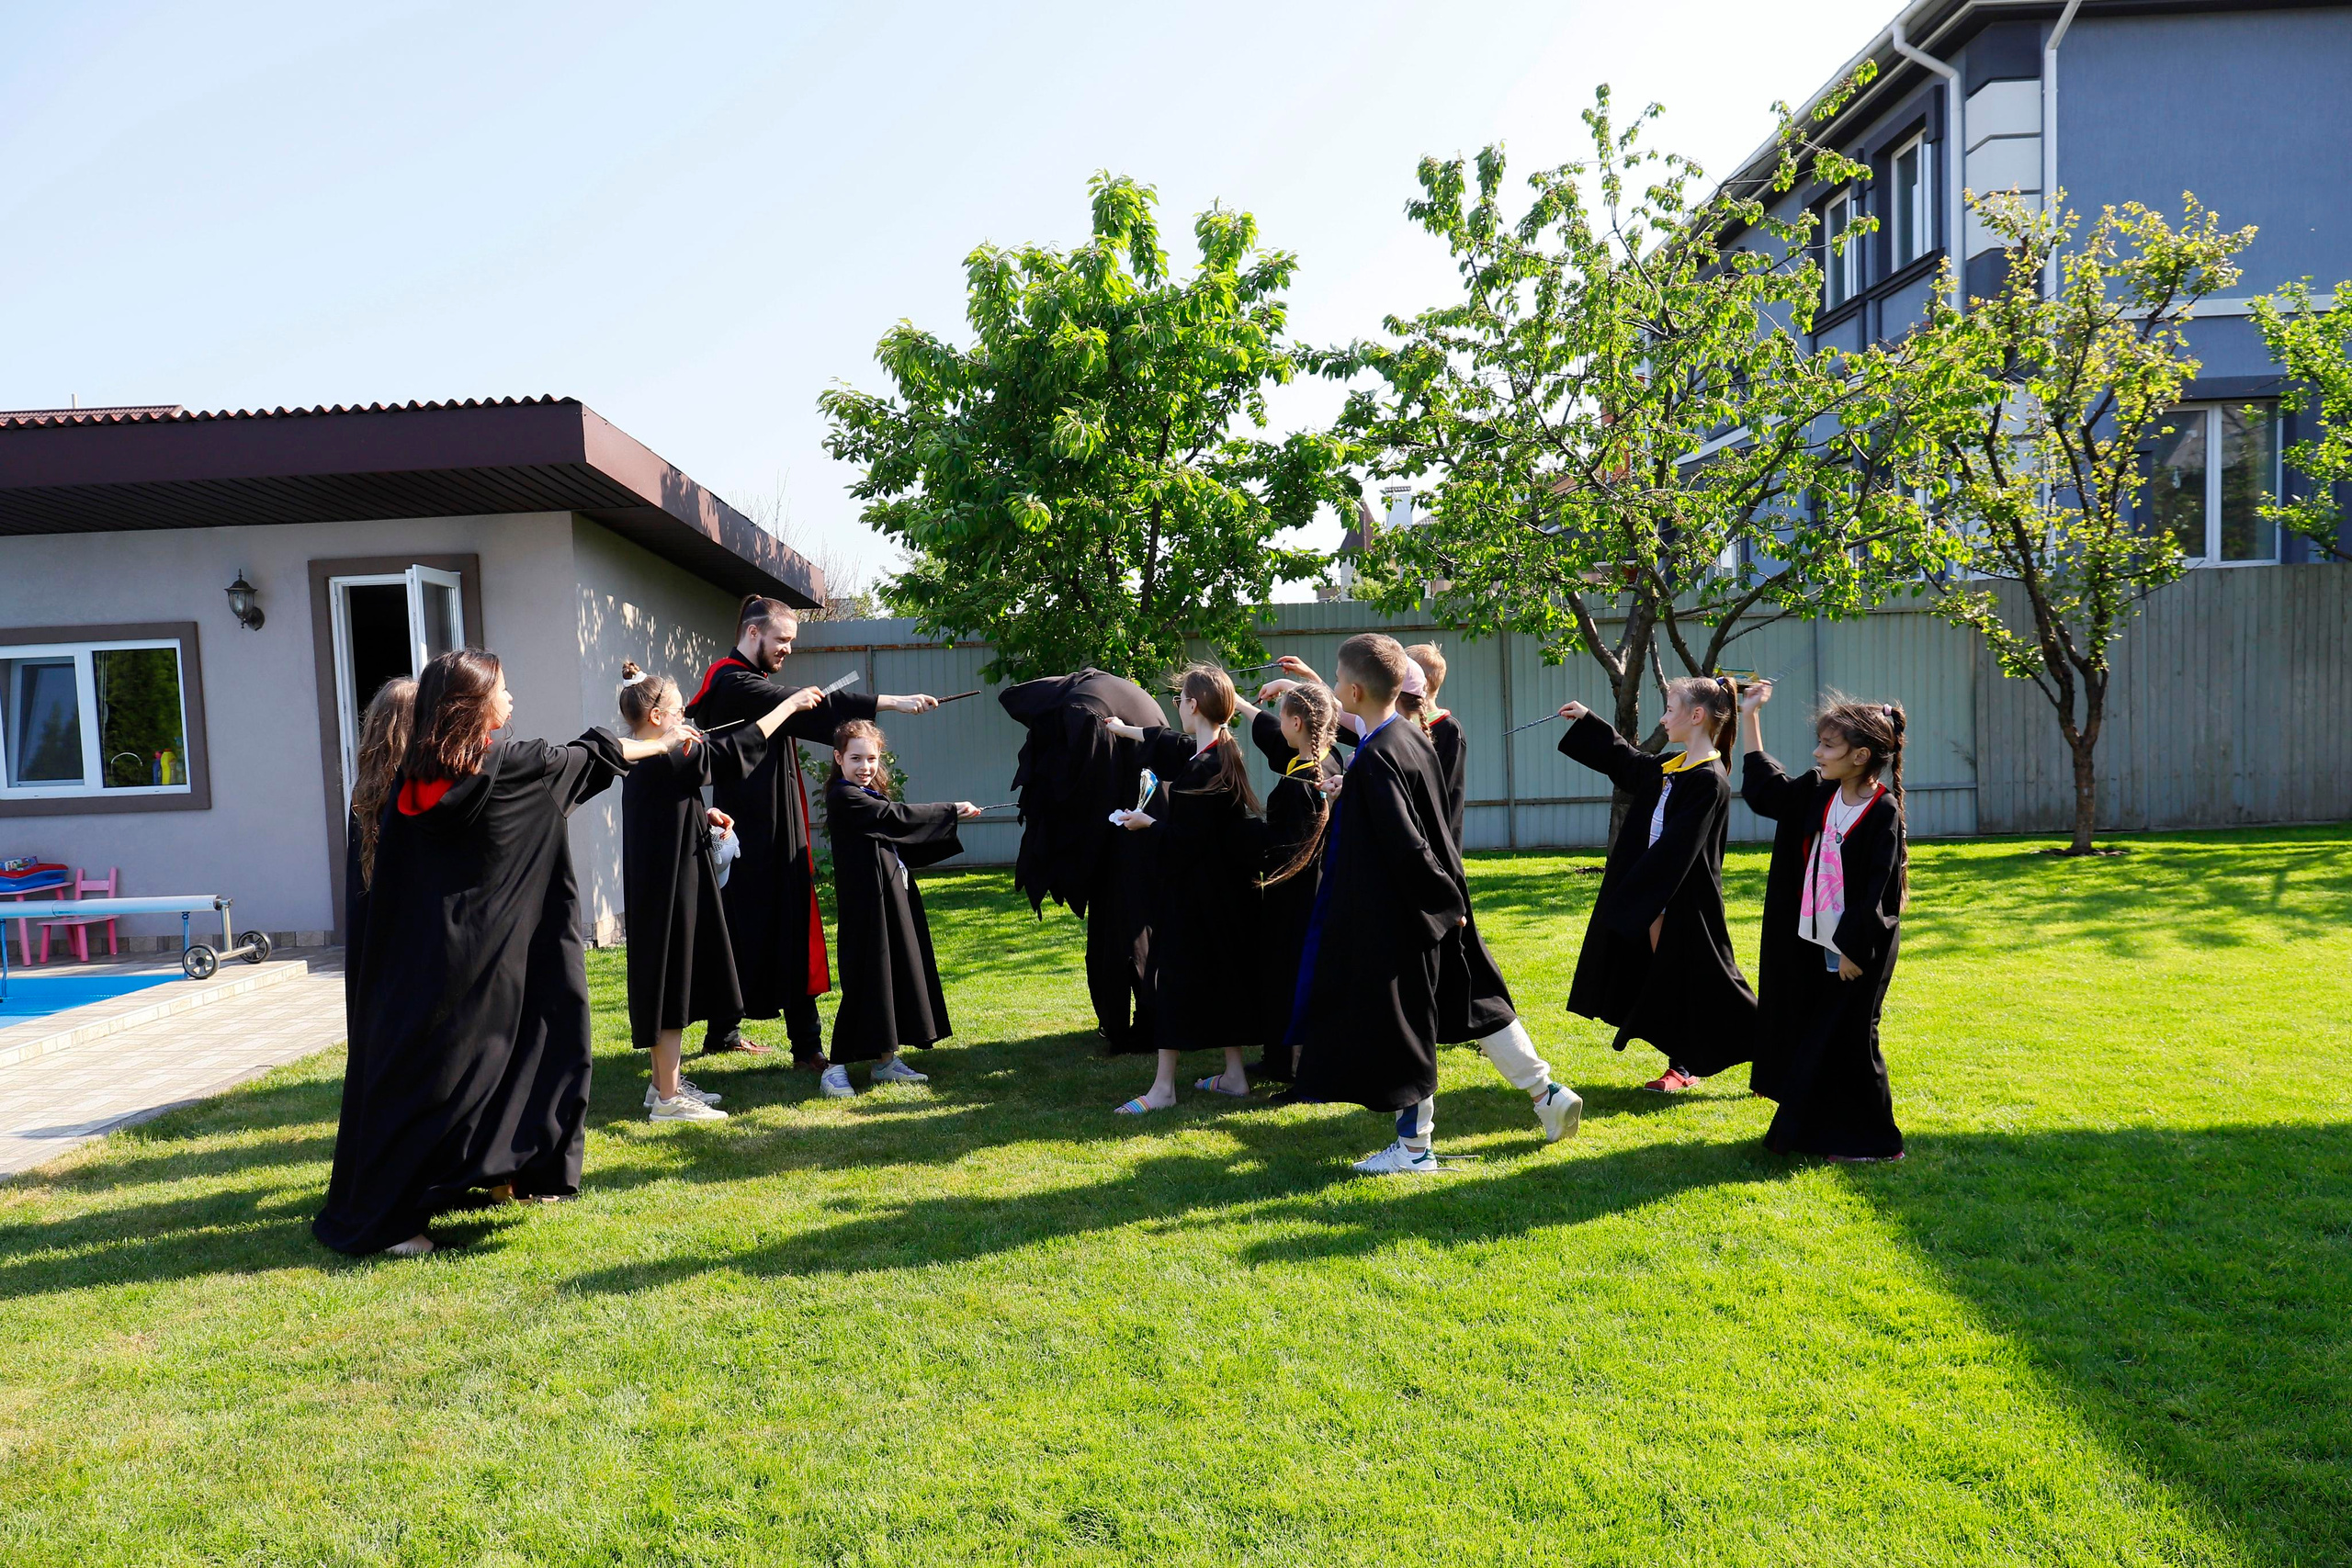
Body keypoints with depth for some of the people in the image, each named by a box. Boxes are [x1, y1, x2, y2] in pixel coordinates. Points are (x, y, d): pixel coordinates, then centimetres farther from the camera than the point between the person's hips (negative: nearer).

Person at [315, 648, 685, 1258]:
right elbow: (589, 756, 5)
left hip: (415, 959, 5)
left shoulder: (414, 775, 1)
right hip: (480, 960, -5)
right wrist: (660, 745, 20)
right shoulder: (511, 766, -12)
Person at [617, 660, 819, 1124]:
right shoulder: (665, 762, -19)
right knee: (672, 982, -3)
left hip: (658, 889, 10)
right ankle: (668, 1097, 4)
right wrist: (789, 704, -14)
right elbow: (734, 749, -20)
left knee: (671, 985, 16)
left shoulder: (642, 765, 11)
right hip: (671, 890, -10)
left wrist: (704, 815, 11)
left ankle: (664, 1083, 26)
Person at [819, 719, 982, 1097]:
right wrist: (951, 811, -13)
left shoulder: (871, 796, 18)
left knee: (898, 976, 12)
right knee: (865, 981, -8)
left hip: (891, 899, 10)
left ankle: (885, 1060, 21)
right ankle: (837, 1067, -1)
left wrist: (949, 820, 8)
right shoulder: (844, 797, -12)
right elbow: (897, 817, -19)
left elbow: (901, 842, 17)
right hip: (865, 904, -10)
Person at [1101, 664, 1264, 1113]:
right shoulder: (1222, 753, 6)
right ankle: (1234, 1074, 22)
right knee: (1220, 976, 15)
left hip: (1195, 892, -9)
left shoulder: (1203, 770, -23)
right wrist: (1124, 729, 39)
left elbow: (1184, 839, -23)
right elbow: (1168, 742, 25)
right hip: (1223, 889, 9)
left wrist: (1147, 823, -5)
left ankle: (1163, 1087, 3)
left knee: (1176, 978, -3)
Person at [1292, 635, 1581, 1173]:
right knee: (1470, 1001, 20)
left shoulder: (1374, 758, -22)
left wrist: (1440, 897, -16)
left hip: (1394, 915, -9)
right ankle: (1547, 1094, 27)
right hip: (1433, 903, 9)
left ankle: (1415, 1146, 17)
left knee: (1403, 1027, 4)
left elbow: (1404, 844, -25)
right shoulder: (1414, 737, 4)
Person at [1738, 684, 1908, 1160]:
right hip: (1815, 943, 7)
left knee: (1847, 1042, 0)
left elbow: (1878, 889, -19)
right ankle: (1815, 1129, 28)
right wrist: (1751, 718, 16)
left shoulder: (1882, 812, -17)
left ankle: (1869, 1141, 14)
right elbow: (1765, 789, 18)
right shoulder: (1816, 792, 3)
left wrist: (1853, 948, -18)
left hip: (1859, 951, -7)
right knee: (1807, 1040, 14)